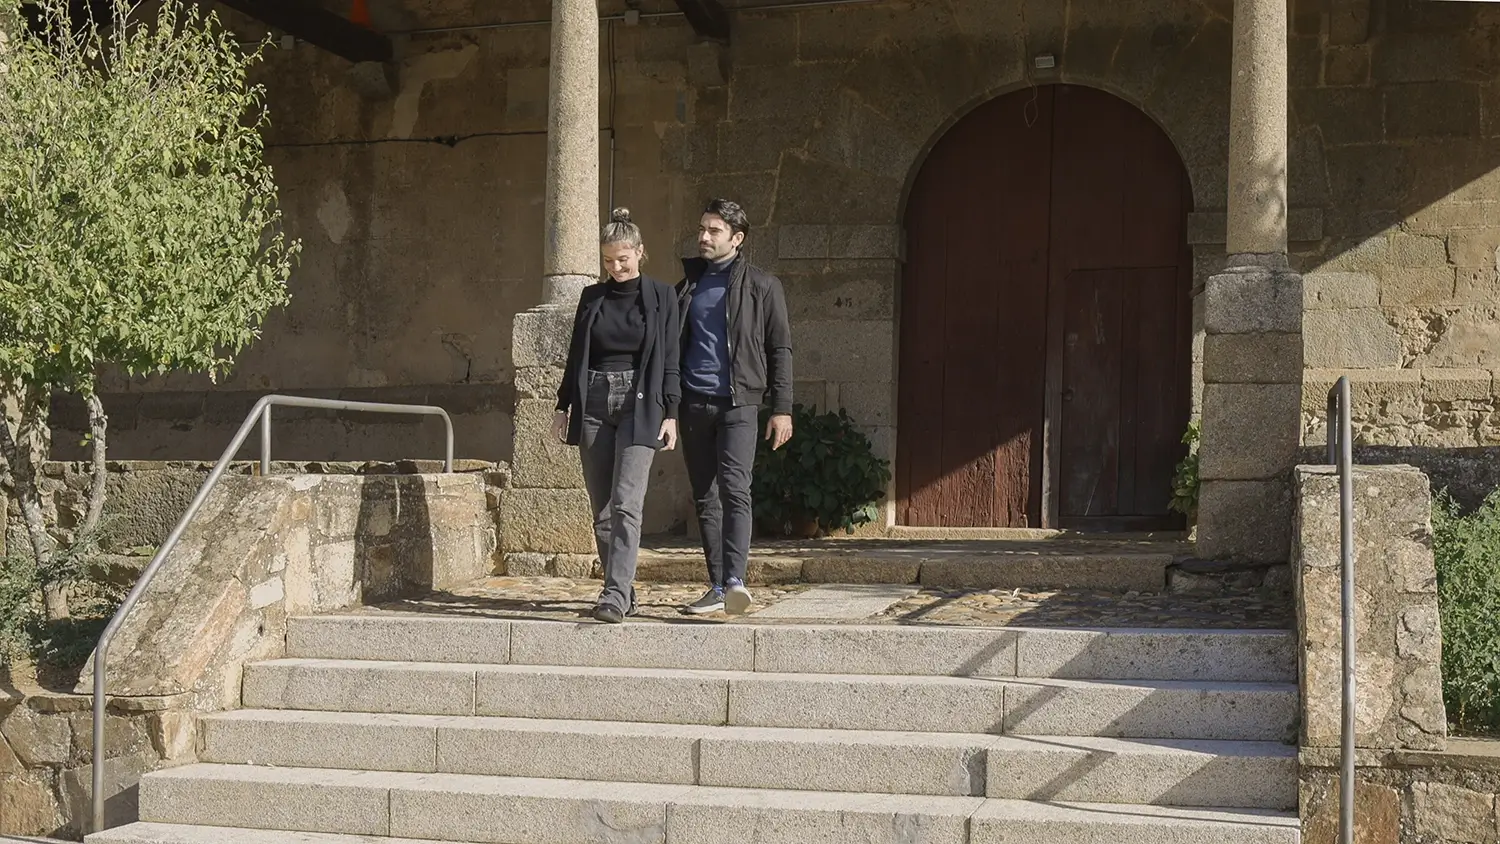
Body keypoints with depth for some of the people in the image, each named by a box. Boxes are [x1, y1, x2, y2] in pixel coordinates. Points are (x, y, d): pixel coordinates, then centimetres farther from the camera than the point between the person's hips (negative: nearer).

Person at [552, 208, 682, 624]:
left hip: (639, 406, -4)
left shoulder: (661, 296, 4)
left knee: (626, 503, -16)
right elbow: (575, 355, 17)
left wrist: (671, 414, -4)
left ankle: (616, 594, -21)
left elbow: (670, 359, 2)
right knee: (602, 509, 4)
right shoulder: (592, 297, 12)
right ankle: (622, 592, 14)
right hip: (594, 405, 4)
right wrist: (563, 405, 12)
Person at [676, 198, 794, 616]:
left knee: (734, 488, -18)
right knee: (704, 498, 6)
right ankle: (717, 587, 12)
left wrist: (782, 409, -5)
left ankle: (735, 581, -26)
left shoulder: (761, 286, 4)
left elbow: (780, 349, 2)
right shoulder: (688, 285, 16)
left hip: (737, 402, -5)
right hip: (693, 403, 5)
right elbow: (671, 344, 19)